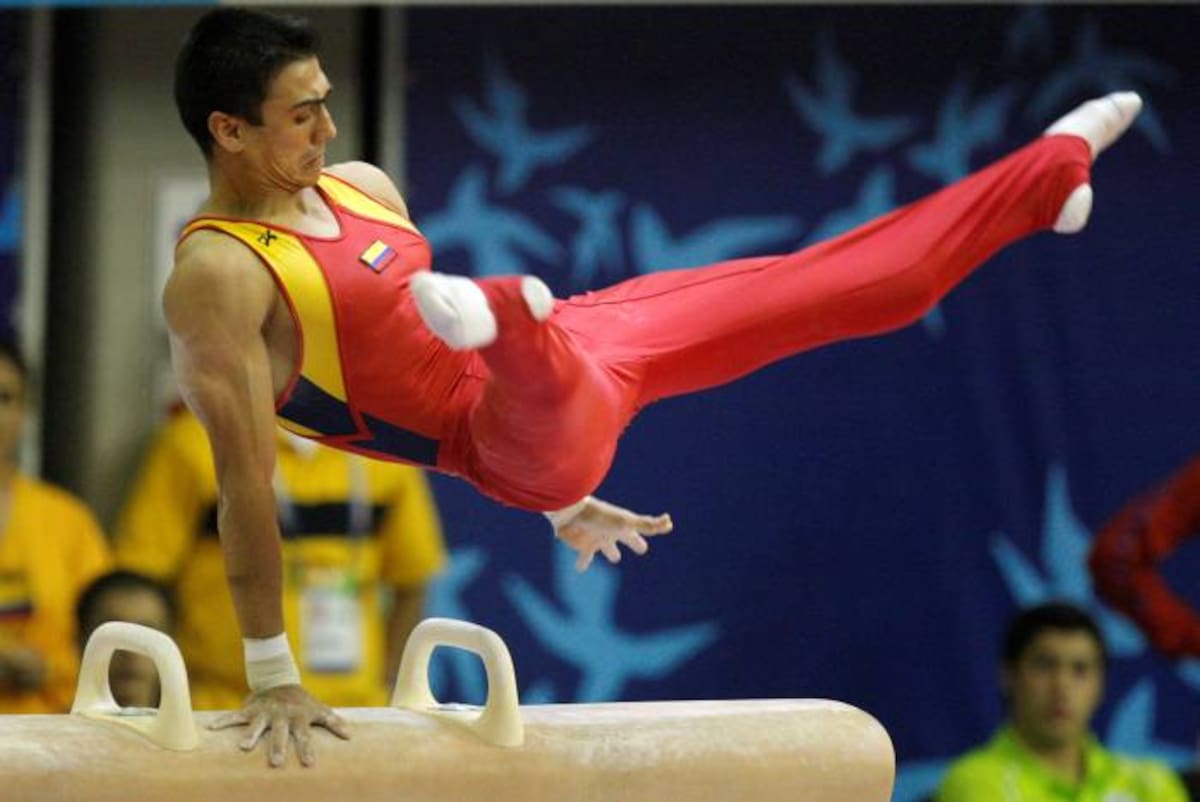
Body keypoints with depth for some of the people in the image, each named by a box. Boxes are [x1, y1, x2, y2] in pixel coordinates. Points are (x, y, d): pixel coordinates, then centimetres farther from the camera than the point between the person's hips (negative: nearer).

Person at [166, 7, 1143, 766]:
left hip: (575, 344, 8)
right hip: (526, 431, -8)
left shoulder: (359, 186, 9)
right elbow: (246, 477, -20)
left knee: (807, 288, 19)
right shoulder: (217, 277, -18)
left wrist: (563, 501, 27)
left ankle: (1050, 175, 33)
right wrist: (274, 676, -22)